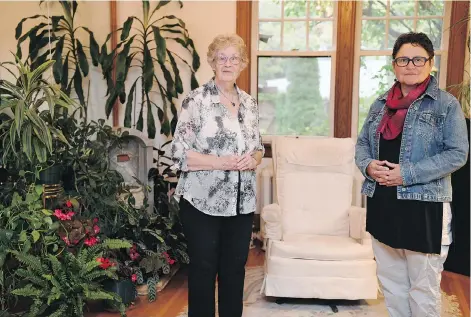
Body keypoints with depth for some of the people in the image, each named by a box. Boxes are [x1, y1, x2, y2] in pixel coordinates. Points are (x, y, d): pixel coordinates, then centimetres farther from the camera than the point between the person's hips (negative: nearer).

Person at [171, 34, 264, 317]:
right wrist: (221, 162, -22)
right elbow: (180, 153, -12)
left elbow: (258, 147, 15)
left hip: (242, 203, 5)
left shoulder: (250, 103, 8)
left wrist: (253, 159, -8)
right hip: (203, 202, -5)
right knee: (203, 270, 8)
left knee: (235, 269, 14)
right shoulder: (196, 100, -9)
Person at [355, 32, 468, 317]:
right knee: (391, 280, 18)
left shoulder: (446, 104, -5)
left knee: (423, 287, 6)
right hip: (382, 204, 6)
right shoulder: (381, 104, 11)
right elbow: (362, 142, 15)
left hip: (423, 207, -5)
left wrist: (408, 174, -20)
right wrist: (368, 165, -8)